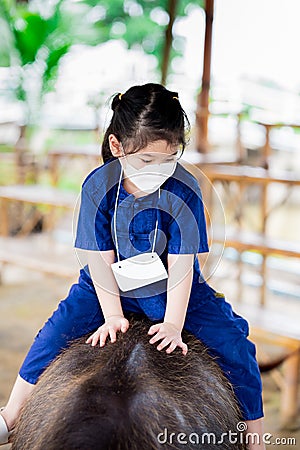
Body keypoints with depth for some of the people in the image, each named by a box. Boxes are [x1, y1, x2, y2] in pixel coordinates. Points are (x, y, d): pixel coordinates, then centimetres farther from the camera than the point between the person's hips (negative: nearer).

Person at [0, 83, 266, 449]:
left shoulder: (185, 192, -21)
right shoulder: (98, 187, -18)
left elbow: (182, 264, -20)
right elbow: (101, 259, -13)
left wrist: (173, 324, -24)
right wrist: (112, 315, -17)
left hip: (173, 290, -1)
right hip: (110, 285, 1)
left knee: (234, 345, -13)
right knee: (57, 332, -10)